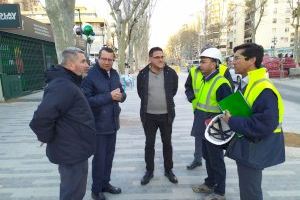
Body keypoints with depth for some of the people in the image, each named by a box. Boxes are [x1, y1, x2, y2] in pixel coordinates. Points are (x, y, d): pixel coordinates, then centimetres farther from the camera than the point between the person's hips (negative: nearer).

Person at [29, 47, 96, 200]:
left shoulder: (68, 83, 10)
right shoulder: (63, 86, -25)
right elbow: (39, 120, -34)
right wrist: (49, 140, -19)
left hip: (74, 149, 10)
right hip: (71, 152, -10)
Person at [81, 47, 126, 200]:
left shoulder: (114, 74, 7)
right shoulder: (90, 75, -15)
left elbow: (122, 93, 12)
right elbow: (86, 100, -23)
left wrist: (120, 96, -11)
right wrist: (109, 96, -25)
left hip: (113, 123, 6)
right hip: (98, 125, -6)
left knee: (109, 156, 18)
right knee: (99, 158, 7)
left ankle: (105, 183, 38)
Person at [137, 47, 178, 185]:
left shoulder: (171, 73, -5)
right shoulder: (142, 74, -5)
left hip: (166, 115, 0)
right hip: (148, 115, 0)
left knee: (167, 143, 13)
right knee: (149, 144, 11)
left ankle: (168, 170, 31)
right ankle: (149, 171, 29)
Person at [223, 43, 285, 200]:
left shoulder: (264, 89, -25)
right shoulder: (246, 84, 6)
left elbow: (264, 125, -31)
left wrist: (232, 122, -25)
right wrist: (227, 118, 2)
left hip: (252, 151, -9)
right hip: (245, 147, 9)